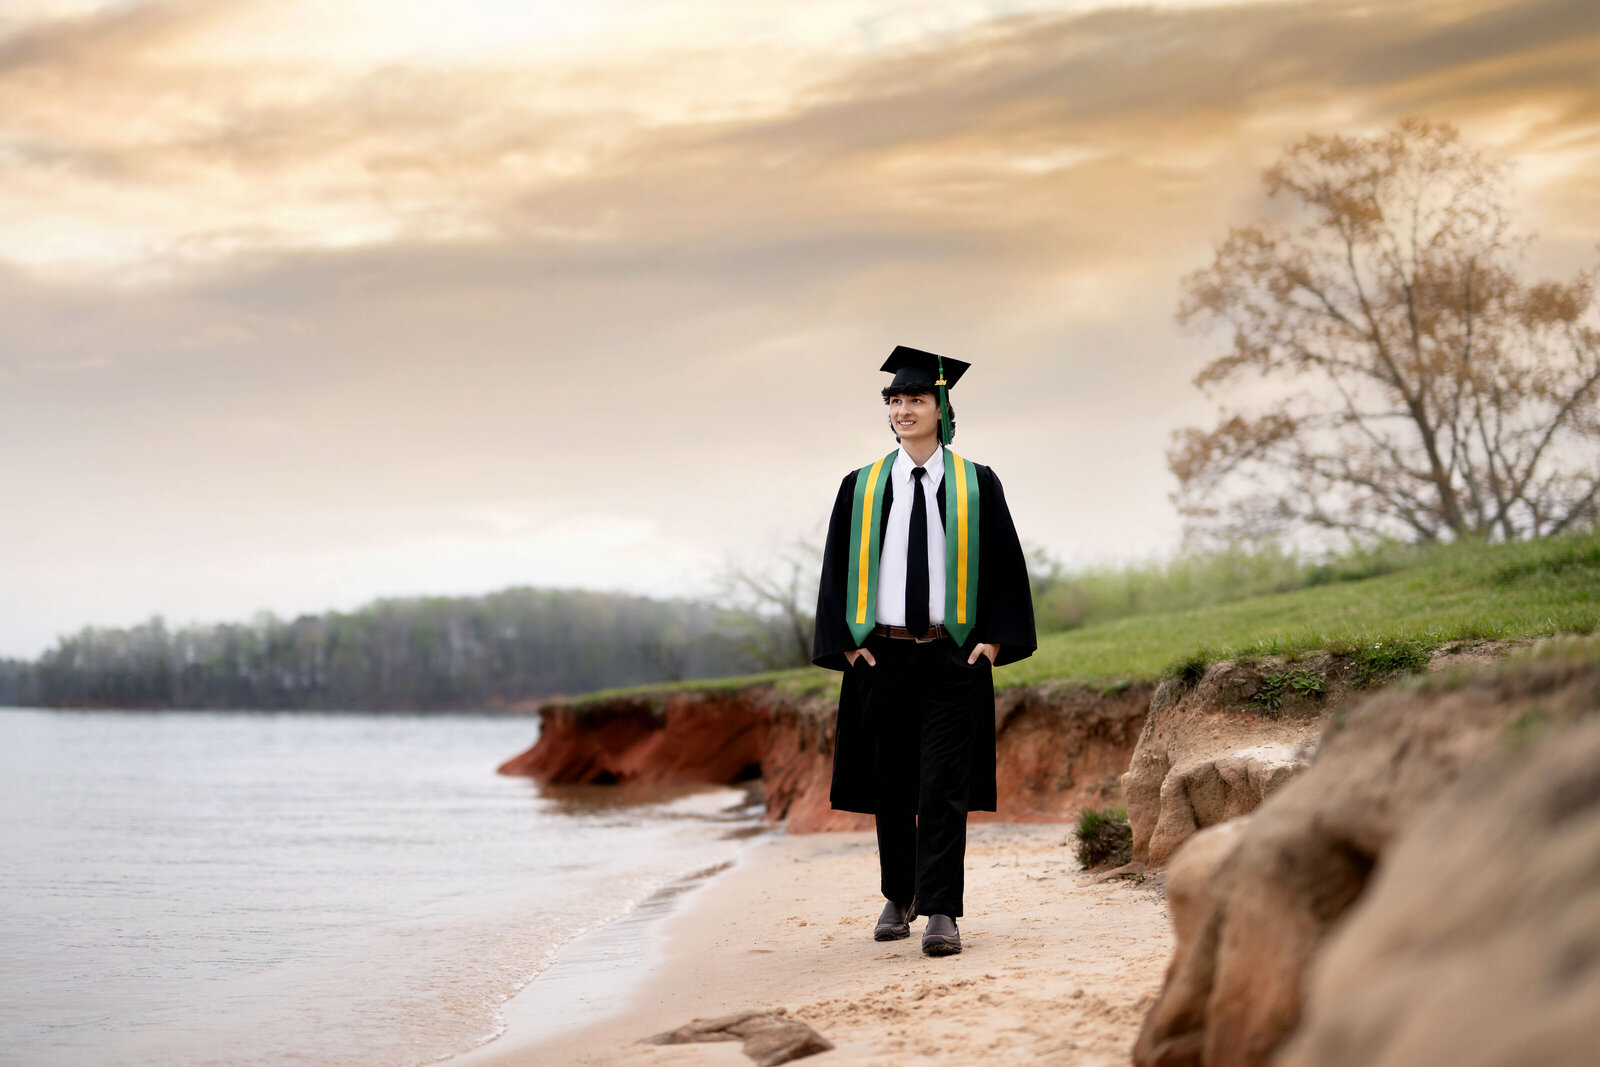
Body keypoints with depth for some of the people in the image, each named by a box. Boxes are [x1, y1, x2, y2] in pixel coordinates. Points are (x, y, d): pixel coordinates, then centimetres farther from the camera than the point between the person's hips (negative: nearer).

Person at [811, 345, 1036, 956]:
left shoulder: (976, 485, 3)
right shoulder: (861, 488, 7)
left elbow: (1006, 564, 4)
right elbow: (837, 568, 8)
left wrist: (994, 638, -6)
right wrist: (846, 643, -2)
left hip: (953, 655, -2)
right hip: (881, 653, 2)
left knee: (942, 787, -7)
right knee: (892, 785, 10)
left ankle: (939, 912, -8)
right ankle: (898, 897, 27)